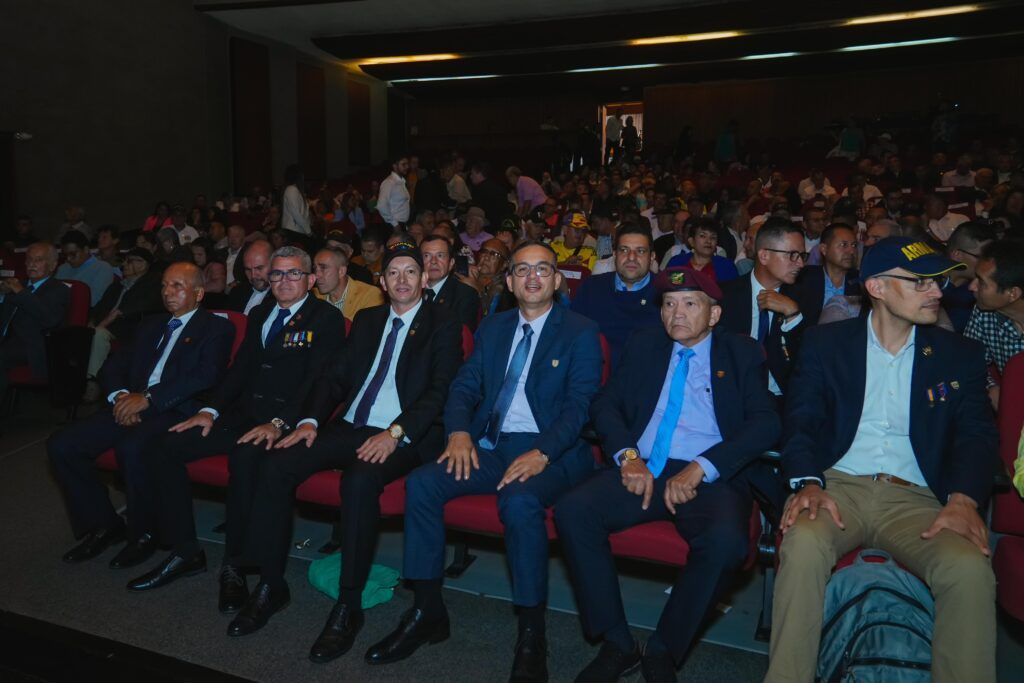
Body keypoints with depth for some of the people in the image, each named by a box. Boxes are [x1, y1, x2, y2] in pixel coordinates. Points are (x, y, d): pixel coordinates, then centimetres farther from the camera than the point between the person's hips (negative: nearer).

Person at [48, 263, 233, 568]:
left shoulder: (216, 328, 4)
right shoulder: (151, 325, 26)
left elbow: (205, 378, -12)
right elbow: (113, 367, 20)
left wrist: (148, 398, -18)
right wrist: (120, 395, -3)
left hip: (176, 412, -7)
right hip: (131, 406, 7)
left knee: (131, 447, -35)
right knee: (61, 444, -10)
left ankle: (145, 533, -11)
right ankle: (103, 525, 6)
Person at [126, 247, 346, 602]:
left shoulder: (327, 318, -2)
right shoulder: (260, 314, 21)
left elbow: (317, 381, -13)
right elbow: (239, 369, 17)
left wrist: (279, 423, -23)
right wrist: (211, 410, 2)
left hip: (285, 421, -7)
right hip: (243, 414, 7)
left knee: (246, 457, -36)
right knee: (167, 448, -8)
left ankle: (234, 566, -19)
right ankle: (184, 552, 3)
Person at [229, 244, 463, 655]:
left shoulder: (443, 326, 3)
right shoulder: (367, 320, 20)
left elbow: (440, 390, -9)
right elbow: (335, 376, 16)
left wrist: (395, 433, -23)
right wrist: (310, 420, -2)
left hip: (402, 436, -5)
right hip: (348, 428, 6)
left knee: (359, 480, -35)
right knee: (276, 468, -16)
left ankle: (348, 606, -21)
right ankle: (271, 585, 0)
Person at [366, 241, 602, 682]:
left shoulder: (580, 333, 0)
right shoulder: (493, 327, 16)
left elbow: (579, 406, -9)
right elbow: (463, 388, 12)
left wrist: (542, 453, -25)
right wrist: (459, 432, -9)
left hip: (551, 452, -5)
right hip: (491, 446, 5)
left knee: (519, 499, -35)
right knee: (421, 483, -17)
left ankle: (531, 634, -17)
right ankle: (427, 612, -3)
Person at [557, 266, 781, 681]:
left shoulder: (741, 354, 10)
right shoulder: (643, 345, 17)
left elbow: (766, 424, -2)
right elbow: (604, 405, 11)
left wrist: (701, 469, -15)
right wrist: (628, 455, -10)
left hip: (711, 478, -2)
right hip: (642, 469, 3)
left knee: (726, 541, -33)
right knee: (572, 511, -24)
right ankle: (616, 643, -7)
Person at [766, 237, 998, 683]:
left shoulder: (959, 355, 13)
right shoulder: (826, 342, 8)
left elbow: (977, 434, 5)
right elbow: (801, 419, 0)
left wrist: (963, 499, -16)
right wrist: (808, 483, -19)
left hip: (915, 498, 2)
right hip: (839, 486, -1)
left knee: (971, 567, -29)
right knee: (804, 543, -33)